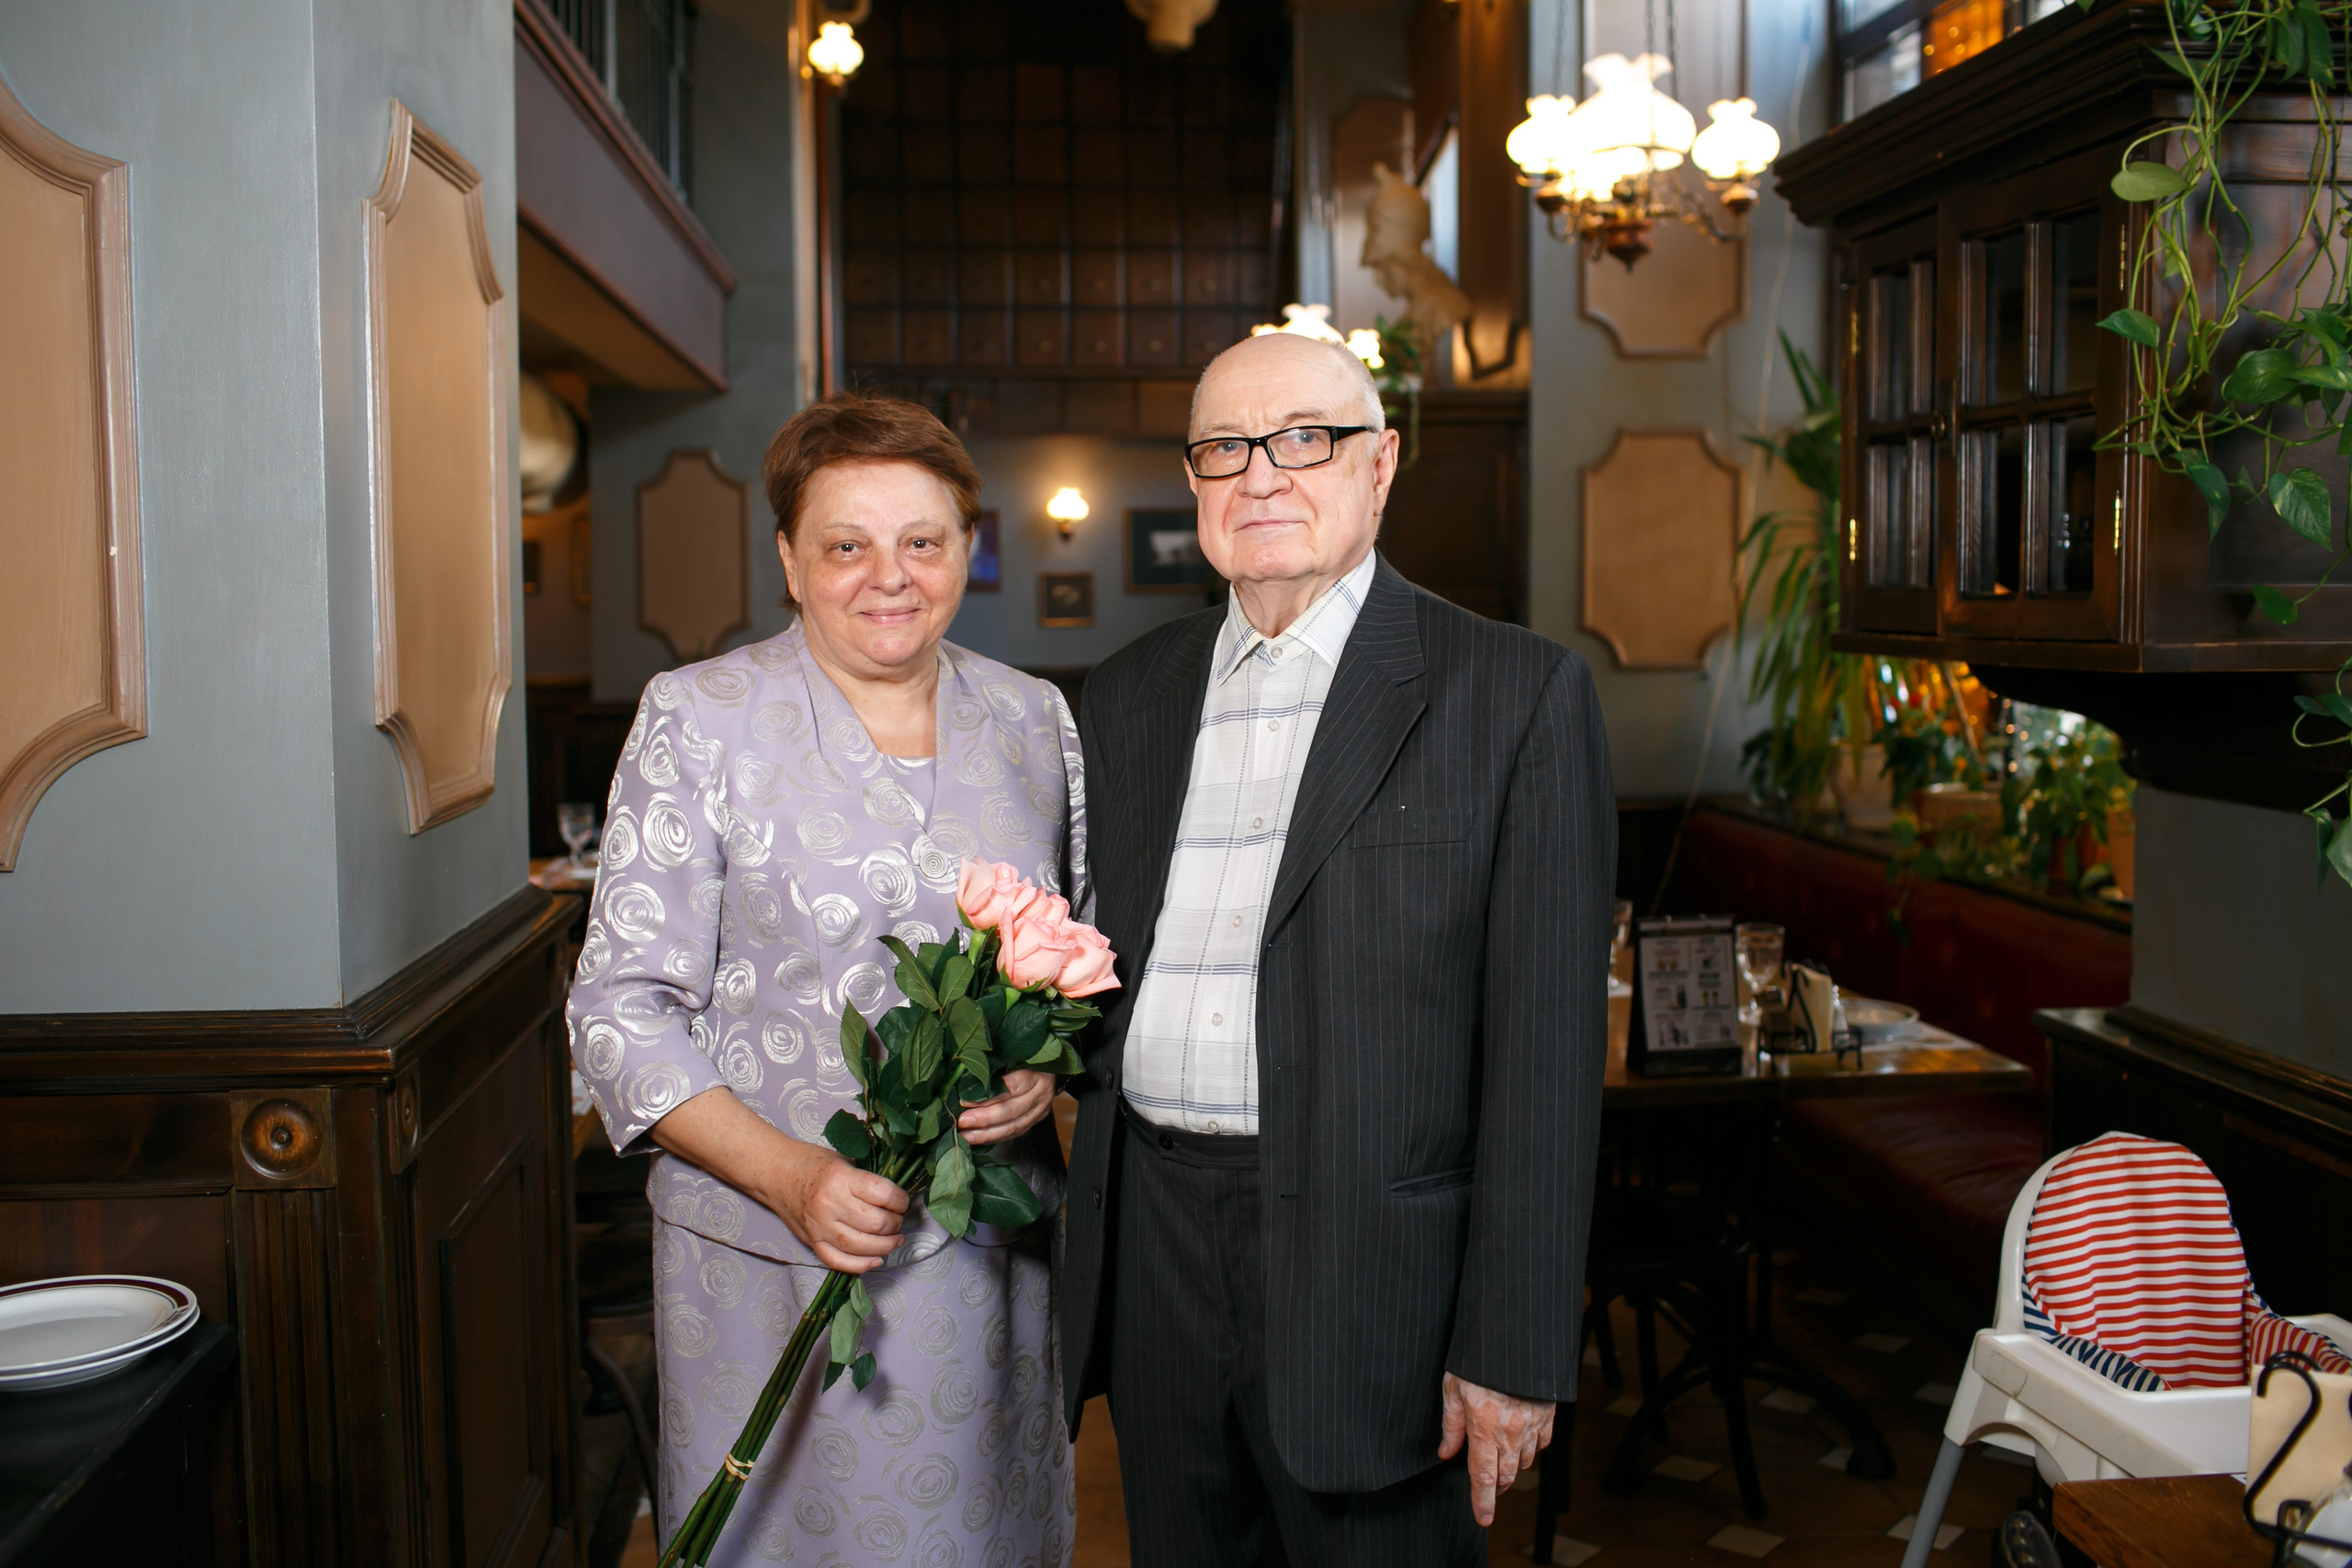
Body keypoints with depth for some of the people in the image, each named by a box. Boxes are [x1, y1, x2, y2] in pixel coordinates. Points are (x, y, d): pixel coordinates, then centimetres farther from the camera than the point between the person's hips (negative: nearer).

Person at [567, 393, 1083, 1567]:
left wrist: (1049, 1059, -8)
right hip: (768, 1256, -3)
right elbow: (622, 1007, -7)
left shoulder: (1032, 719, 5)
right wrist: (787, 1173, -18)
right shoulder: (698, 721, -6)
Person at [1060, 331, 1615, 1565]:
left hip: (1369, 1268, -4)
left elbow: (1546, 1045, -10)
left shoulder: (1518, 693, -6)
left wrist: (1511, 1350, -12)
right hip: (1152, 1255, 5)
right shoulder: (1128, 694, 10)